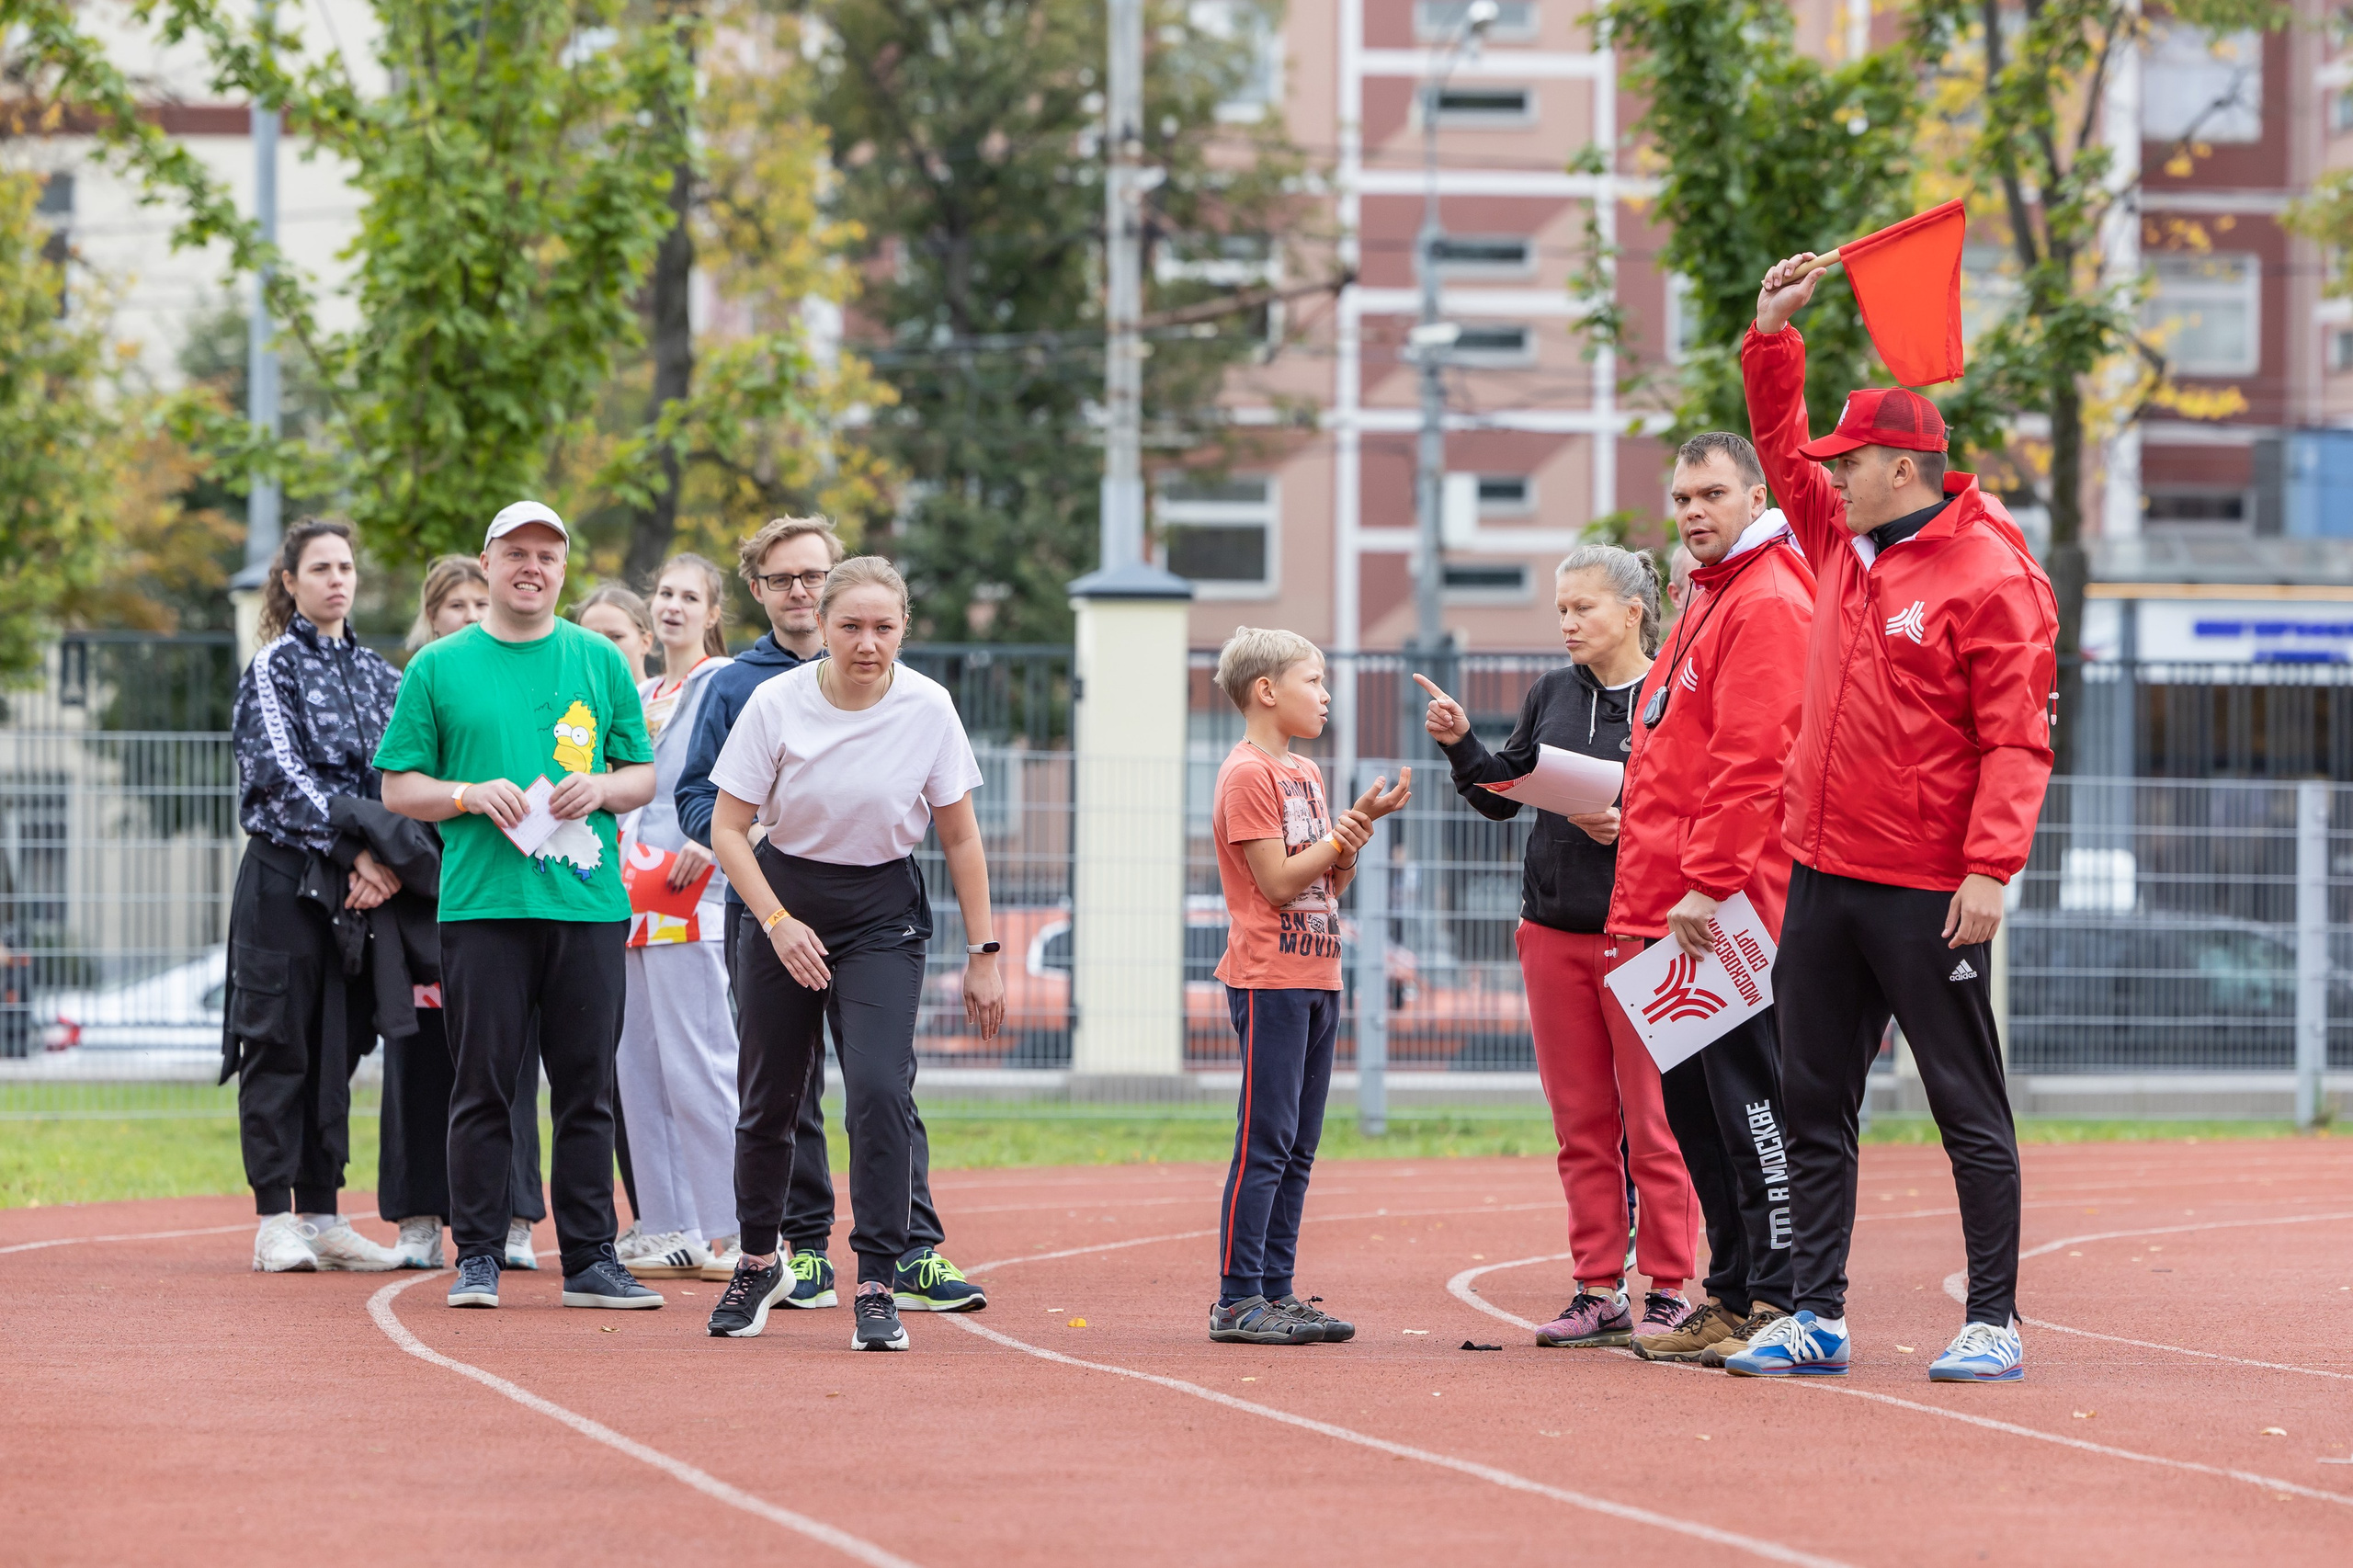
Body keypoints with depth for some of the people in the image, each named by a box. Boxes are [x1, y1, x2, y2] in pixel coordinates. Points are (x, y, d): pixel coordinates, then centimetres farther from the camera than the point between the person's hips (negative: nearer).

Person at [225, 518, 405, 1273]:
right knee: (279, 1045, -4)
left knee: (336, 1047, 7)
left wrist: (386, 862, -8)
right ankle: (274, 1224, -2)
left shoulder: (376, 674, 14)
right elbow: (283, 772, -12)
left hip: (354, 889, 5)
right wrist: (355, 847, -18)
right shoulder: (274, 666, -2)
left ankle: (321, 1216, 12)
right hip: (284, 878, -5)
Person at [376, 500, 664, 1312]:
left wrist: (603, 788, -6)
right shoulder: (438, 667, 7)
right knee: (484, 1085, -3)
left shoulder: (600, 661, 13)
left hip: (588, 901, 2)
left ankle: (590, 1258, 7)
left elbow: (644, 775, 15)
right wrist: (470, 796, -11)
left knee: (587, 1088, 3)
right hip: (482, 902, -2)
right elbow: (399, 787, 7)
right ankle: (477, 1258, 2)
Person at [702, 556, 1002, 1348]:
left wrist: (982, 955, -1)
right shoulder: (777, 703, -13)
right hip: (782, 897, 1)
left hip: (883, 912, -1)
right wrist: (779, 922, -19)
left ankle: (880, 1283, -13)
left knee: (879, 1088, -18)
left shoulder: (928, 709, -11)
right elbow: (728, 828, -7)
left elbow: (960, 838, -1)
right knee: (767, 1098, 8)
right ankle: (759, 1261, 32)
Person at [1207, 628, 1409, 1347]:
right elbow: (1279, 881, -15)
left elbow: (1330, 882, 15)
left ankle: (1277, 1291, 11)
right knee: (1265, 1142, -9)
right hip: (1270, 978, -9)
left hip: (1317, 977, 9)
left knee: (1298, 1148, 8)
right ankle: (1238, 1300, -8)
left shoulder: (1307, 774, 17)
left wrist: (1359, 829, 0)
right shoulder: (1248, 774, -10)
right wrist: (1351, 826, -13)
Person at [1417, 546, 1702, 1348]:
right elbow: (1502, 795, 13)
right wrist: (1460, 744, -2)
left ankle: (1669, 1293, 4)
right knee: (1582, 1124, 8)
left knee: (1654, 1125, -2)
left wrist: (1633, 829, -20)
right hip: (1554, 932, 6)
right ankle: (1599, 1292, 13)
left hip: (1644, 934, -6)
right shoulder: (1551, 695, 11)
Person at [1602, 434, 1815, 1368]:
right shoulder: (1708, 601, 21)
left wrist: (1709, 881, -22)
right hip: (1681, 909, 10)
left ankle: (1777, 1302, -7)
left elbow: (1751, 763, -19)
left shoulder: (1766, 605, -11)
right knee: (1696, 1112, 11)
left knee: (1749, 1099, -9)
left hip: (1732, 907, -10)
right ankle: (1730, 1297, 16)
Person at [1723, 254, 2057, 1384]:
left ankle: (1994, 1323, 3)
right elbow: (1783, 444, 25)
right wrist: (1773, 335, 12)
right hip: (1822, 873, 8)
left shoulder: (1988, 573, -11)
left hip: (1927, 894, -8)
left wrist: (1992, 869, -22)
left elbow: (2016, 735, -15)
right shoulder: (1843, 542, 12)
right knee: (1813, 1102, 9)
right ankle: (1817, 1318, 14)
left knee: (1967, 1107, -1)